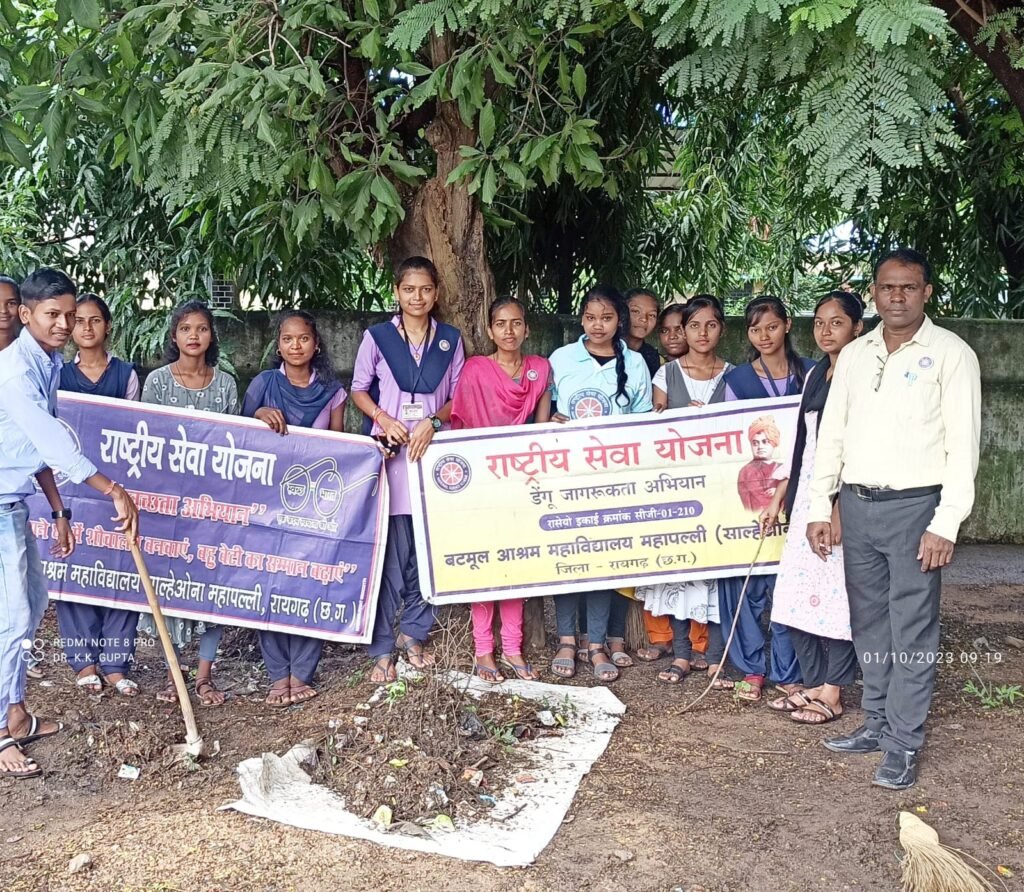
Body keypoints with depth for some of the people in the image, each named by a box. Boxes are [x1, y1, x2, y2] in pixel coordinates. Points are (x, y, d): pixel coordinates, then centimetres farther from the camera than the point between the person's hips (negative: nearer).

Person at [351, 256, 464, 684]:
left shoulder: (450, 340, 9)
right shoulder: (377, 336, 4)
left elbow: (458, 398, 9)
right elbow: (359, 389, 8)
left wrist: (432, 422, -9)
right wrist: (383, 418, -9)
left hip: (433, 451, 2)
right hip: (389, 453, -2)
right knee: (390, 550, -4)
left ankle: (413, 632, 22)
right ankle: (382, 648, 5)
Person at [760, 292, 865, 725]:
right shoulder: (815, 375, 15)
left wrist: (840, 505, -20)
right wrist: (779, 496, 16)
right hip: (806, 494, 8)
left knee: (837, 592, -2)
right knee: (798, 590, 9)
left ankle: (832, 693, 9)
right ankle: (813, 683, 21)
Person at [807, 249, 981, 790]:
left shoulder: (951, 354, -3)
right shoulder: (854, 355, 11)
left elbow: (963, 443, -8)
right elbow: (831, 433, 12)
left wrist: (946, 523, -14)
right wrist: (819, 508, 7)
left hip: (914, 506, -5)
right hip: (856, 504, 5)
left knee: (911, 627, -1)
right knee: (868, 622, 13)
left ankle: (904, 744, 8)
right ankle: (877, 724, 26)